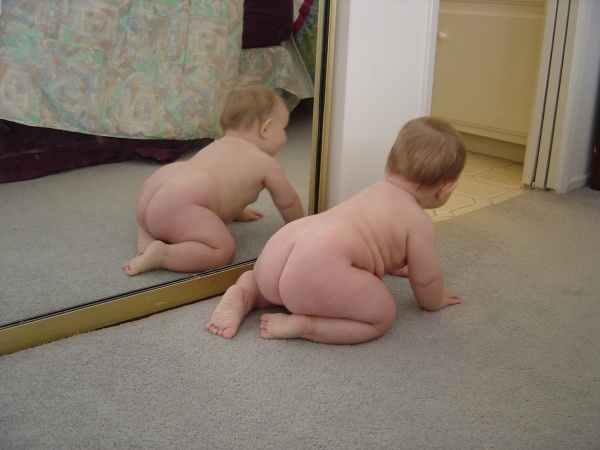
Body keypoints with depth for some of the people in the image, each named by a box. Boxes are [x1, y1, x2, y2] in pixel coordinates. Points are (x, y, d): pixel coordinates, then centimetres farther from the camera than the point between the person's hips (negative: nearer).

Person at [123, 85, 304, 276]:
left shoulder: (218, 145, 34)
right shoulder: (268, 164, 11)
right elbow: (288, 203, 22)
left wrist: (238, 212, 69)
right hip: (179, 205, -9)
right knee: (223, 249, -12)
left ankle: (147, 235, 12)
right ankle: (161, 254, -24)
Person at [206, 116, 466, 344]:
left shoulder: (376, 190, 30)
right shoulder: (419, 221, 6)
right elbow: (426, 280, 11)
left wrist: (394, 264, 66)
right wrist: (436, 301, 33)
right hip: (321, 267, -8)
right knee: (382, 315, 5)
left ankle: (244, 292, 9)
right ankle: (303, 325, -9)